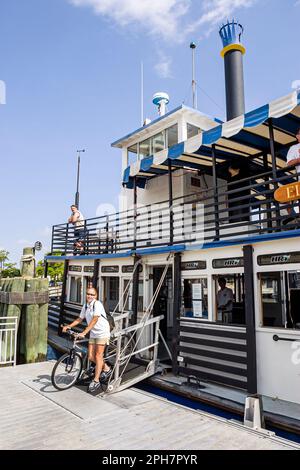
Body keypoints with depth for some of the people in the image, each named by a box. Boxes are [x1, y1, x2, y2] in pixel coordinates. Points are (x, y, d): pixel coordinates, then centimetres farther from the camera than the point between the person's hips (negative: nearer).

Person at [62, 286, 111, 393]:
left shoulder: (97, 304, -18)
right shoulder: (85, 306, 6)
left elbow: (94, 320, -28)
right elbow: (80, 319, 13)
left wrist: (84, 332, -34)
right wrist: (69, 326, -1)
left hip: (102, 332, -7)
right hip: (93, 333, 7)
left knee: (98, 356, -7)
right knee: (91, 357, 5)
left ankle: (96, 381, 4)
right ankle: (106, 369, 29)